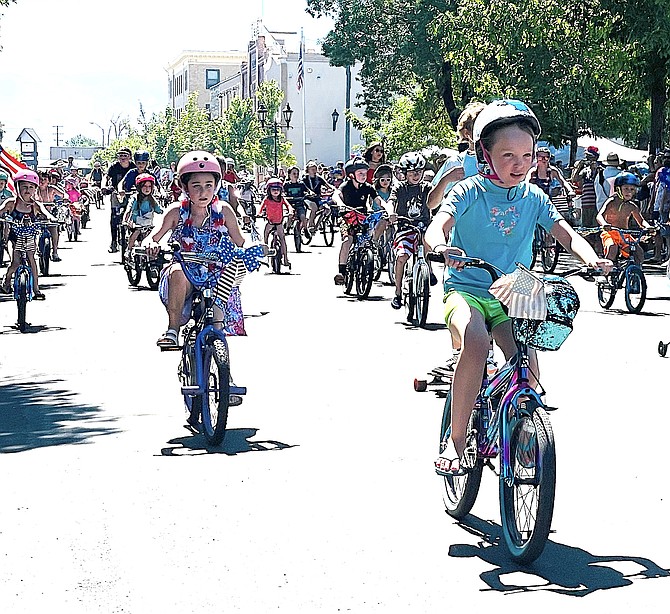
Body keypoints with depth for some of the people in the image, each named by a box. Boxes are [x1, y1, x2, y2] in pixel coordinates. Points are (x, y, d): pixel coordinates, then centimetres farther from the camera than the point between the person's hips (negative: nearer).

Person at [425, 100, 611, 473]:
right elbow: (438, 225, -20)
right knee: (476, 343, -33)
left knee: (526, 360, -19)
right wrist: (441, 246, -45)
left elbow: (566, 234, 0)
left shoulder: (534, 197, 4)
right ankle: (456, 440, -22)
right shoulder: (470, 192, -6)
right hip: (466, 288, -3)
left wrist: (592, 258, -22)